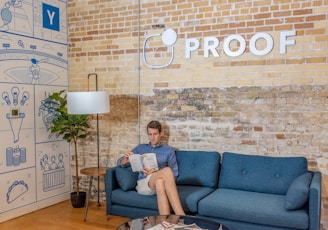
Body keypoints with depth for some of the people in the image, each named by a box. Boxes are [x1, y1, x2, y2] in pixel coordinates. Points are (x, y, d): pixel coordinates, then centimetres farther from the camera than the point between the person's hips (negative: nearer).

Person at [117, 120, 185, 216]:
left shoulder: (169, 150, 18)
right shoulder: (141, 148, 23)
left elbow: (174, 174, 11)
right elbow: (120, 162, 20)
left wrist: (155, 174, -7)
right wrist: (125, 160, -6)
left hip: (160, 182, 1)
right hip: (143, 184, -1)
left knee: (160, 182, -42)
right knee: (167, 170, -35)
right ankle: (181, 216, -47)